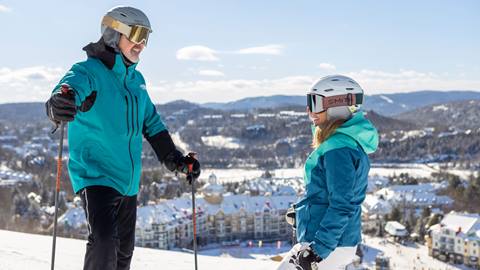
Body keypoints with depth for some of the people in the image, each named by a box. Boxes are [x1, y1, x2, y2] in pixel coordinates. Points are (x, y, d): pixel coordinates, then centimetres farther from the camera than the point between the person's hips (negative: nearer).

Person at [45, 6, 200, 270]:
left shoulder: (136, 79, 11)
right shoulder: (89, 71, -12)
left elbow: (151, 122, 20)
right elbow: (72, 86, -34)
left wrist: (175, 158, 15)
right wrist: (59, 104, -58)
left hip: (128, 181, 8)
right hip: (95, 176, -8)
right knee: (104, 242, -25)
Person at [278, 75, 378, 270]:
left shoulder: (339, 150, -20)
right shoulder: (347, 142, 11)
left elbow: (342, 207, -24)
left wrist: (317, 250, -24)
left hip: (329, 246, -10)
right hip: (343, 242, 10)